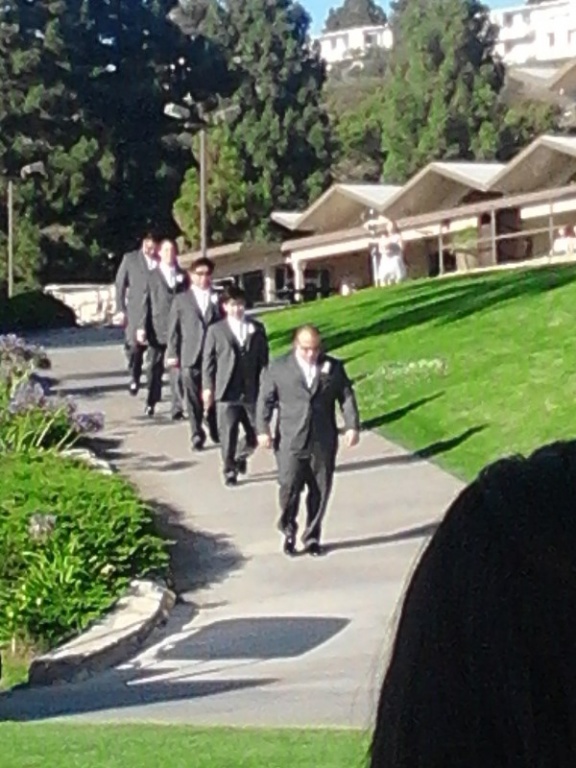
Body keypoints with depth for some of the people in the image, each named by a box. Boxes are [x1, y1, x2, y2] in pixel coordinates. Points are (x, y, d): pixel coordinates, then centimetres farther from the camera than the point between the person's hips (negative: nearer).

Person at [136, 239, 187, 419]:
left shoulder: (183, 276, 11)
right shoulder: (152, 276, 6)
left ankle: (178, 408, -8)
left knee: (177, 369, -7)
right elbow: (146, 303, 2)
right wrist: (142, 327, -6)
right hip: (158, 329, 0)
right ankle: (151, 402, 28)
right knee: (155, 368, 11)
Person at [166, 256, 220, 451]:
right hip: (190, 357, 0)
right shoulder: (181, 300, 9)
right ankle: (197, 435, 3)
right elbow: (173, 329, 7)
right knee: (193, 398, -2)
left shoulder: (218, 299, 10)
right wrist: (172, 354, 0)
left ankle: (215, 429, 22)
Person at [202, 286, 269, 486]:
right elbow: (208, 360, 3)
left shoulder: (257, 329, 8)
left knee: (255, 434, 6)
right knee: (228, 434, -1)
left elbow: (263, 359, 9)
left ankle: (241, 455, 34)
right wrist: (207, 387, -3)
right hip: (227, 392, -2)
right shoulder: (216, 330, 2)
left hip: (252, 391, 2)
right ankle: (230, 471, 12)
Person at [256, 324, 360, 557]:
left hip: (323, 443, 2)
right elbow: (265, 400, 2)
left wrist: (352, 426, -6)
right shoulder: (278, 368, 3)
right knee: (289, 488, -5)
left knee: (320, 492, 6)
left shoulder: (333, 367, 7)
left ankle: (312, 536, 20)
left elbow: (347, 397, 5)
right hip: (290, 442, -2)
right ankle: (288, 531, 19)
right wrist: (263, 430, -8)